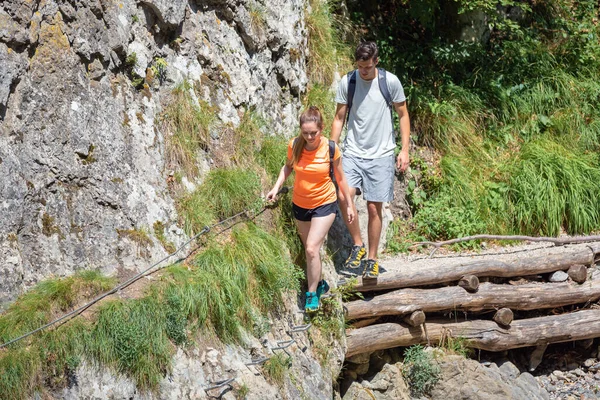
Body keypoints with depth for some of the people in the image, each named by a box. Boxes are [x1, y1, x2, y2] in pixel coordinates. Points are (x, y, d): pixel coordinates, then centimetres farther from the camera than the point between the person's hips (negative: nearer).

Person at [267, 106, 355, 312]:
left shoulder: (331, 149, -18)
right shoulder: (294, 145, -14)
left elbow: (340, 177, -5)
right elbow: (288, 166, 7)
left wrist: (349, 204, 2)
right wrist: (276, 187, -7)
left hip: (324, 204, -4)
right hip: (300, 204, 4)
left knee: (312, 248, -14)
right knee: (310, 249, 17)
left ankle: (312, 294, 1)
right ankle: (320, 283, 39)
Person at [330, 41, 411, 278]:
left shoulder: (390, 81, -5)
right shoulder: (347, 81, -1)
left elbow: (403, 115, 4)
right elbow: (339, 117, 7)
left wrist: (405, 149, -2)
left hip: (380, 154, -1)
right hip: (353, 152, 1)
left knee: (374, 208, 2)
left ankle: (372, 259, 16)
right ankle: (358, 245, -1)